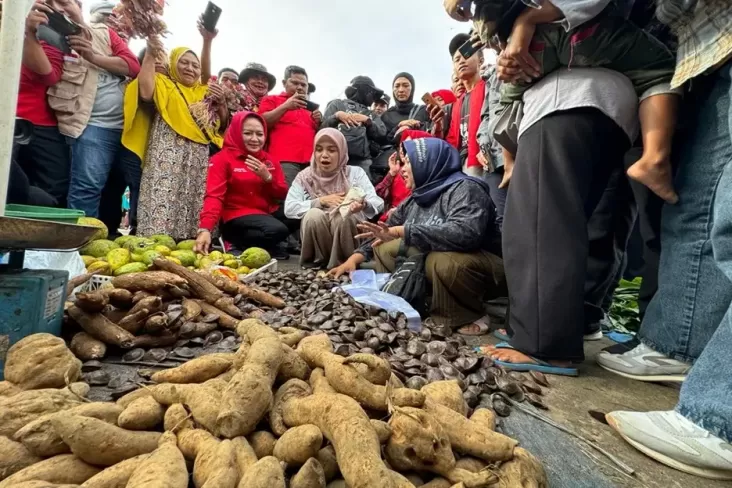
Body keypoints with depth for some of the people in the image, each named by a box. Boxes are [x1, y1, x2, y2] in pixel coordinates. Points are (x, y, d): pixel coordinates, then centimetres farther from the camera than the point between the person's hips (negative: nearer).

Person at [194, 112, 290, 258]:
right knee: (278, 230, -33)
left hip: (268, 215, 8)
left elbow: (283, 195, 9)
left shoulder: (270, 161, 12)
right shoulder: (222, 158, -3)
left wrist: (268, 178, -12)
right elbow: (214, 196, -15)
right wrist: (205, 229, -31)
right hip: (237, 217, -7)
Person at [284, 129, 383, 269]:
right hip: (316, 243, 1)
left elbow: (377, 203, -12)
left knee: (342, 216, -30)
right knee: (313, 214, -27)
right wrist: (321, 201, -16)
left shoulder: (355, 173, 1)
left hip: (348, 237, -1)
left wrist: (364, 205, -35)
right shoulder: (304, 177, 5)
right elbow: (289, 208, -7)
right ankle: (317, 264, -9)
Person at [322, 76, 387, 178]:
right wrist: (336, 116, -4)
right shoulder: (337, 104, 20)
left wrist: (367, 120, 4)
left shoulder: (370, 114, 29)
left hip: (362, 161, 3)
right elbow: (323, 125, 11)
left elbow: (382, 133, 15)